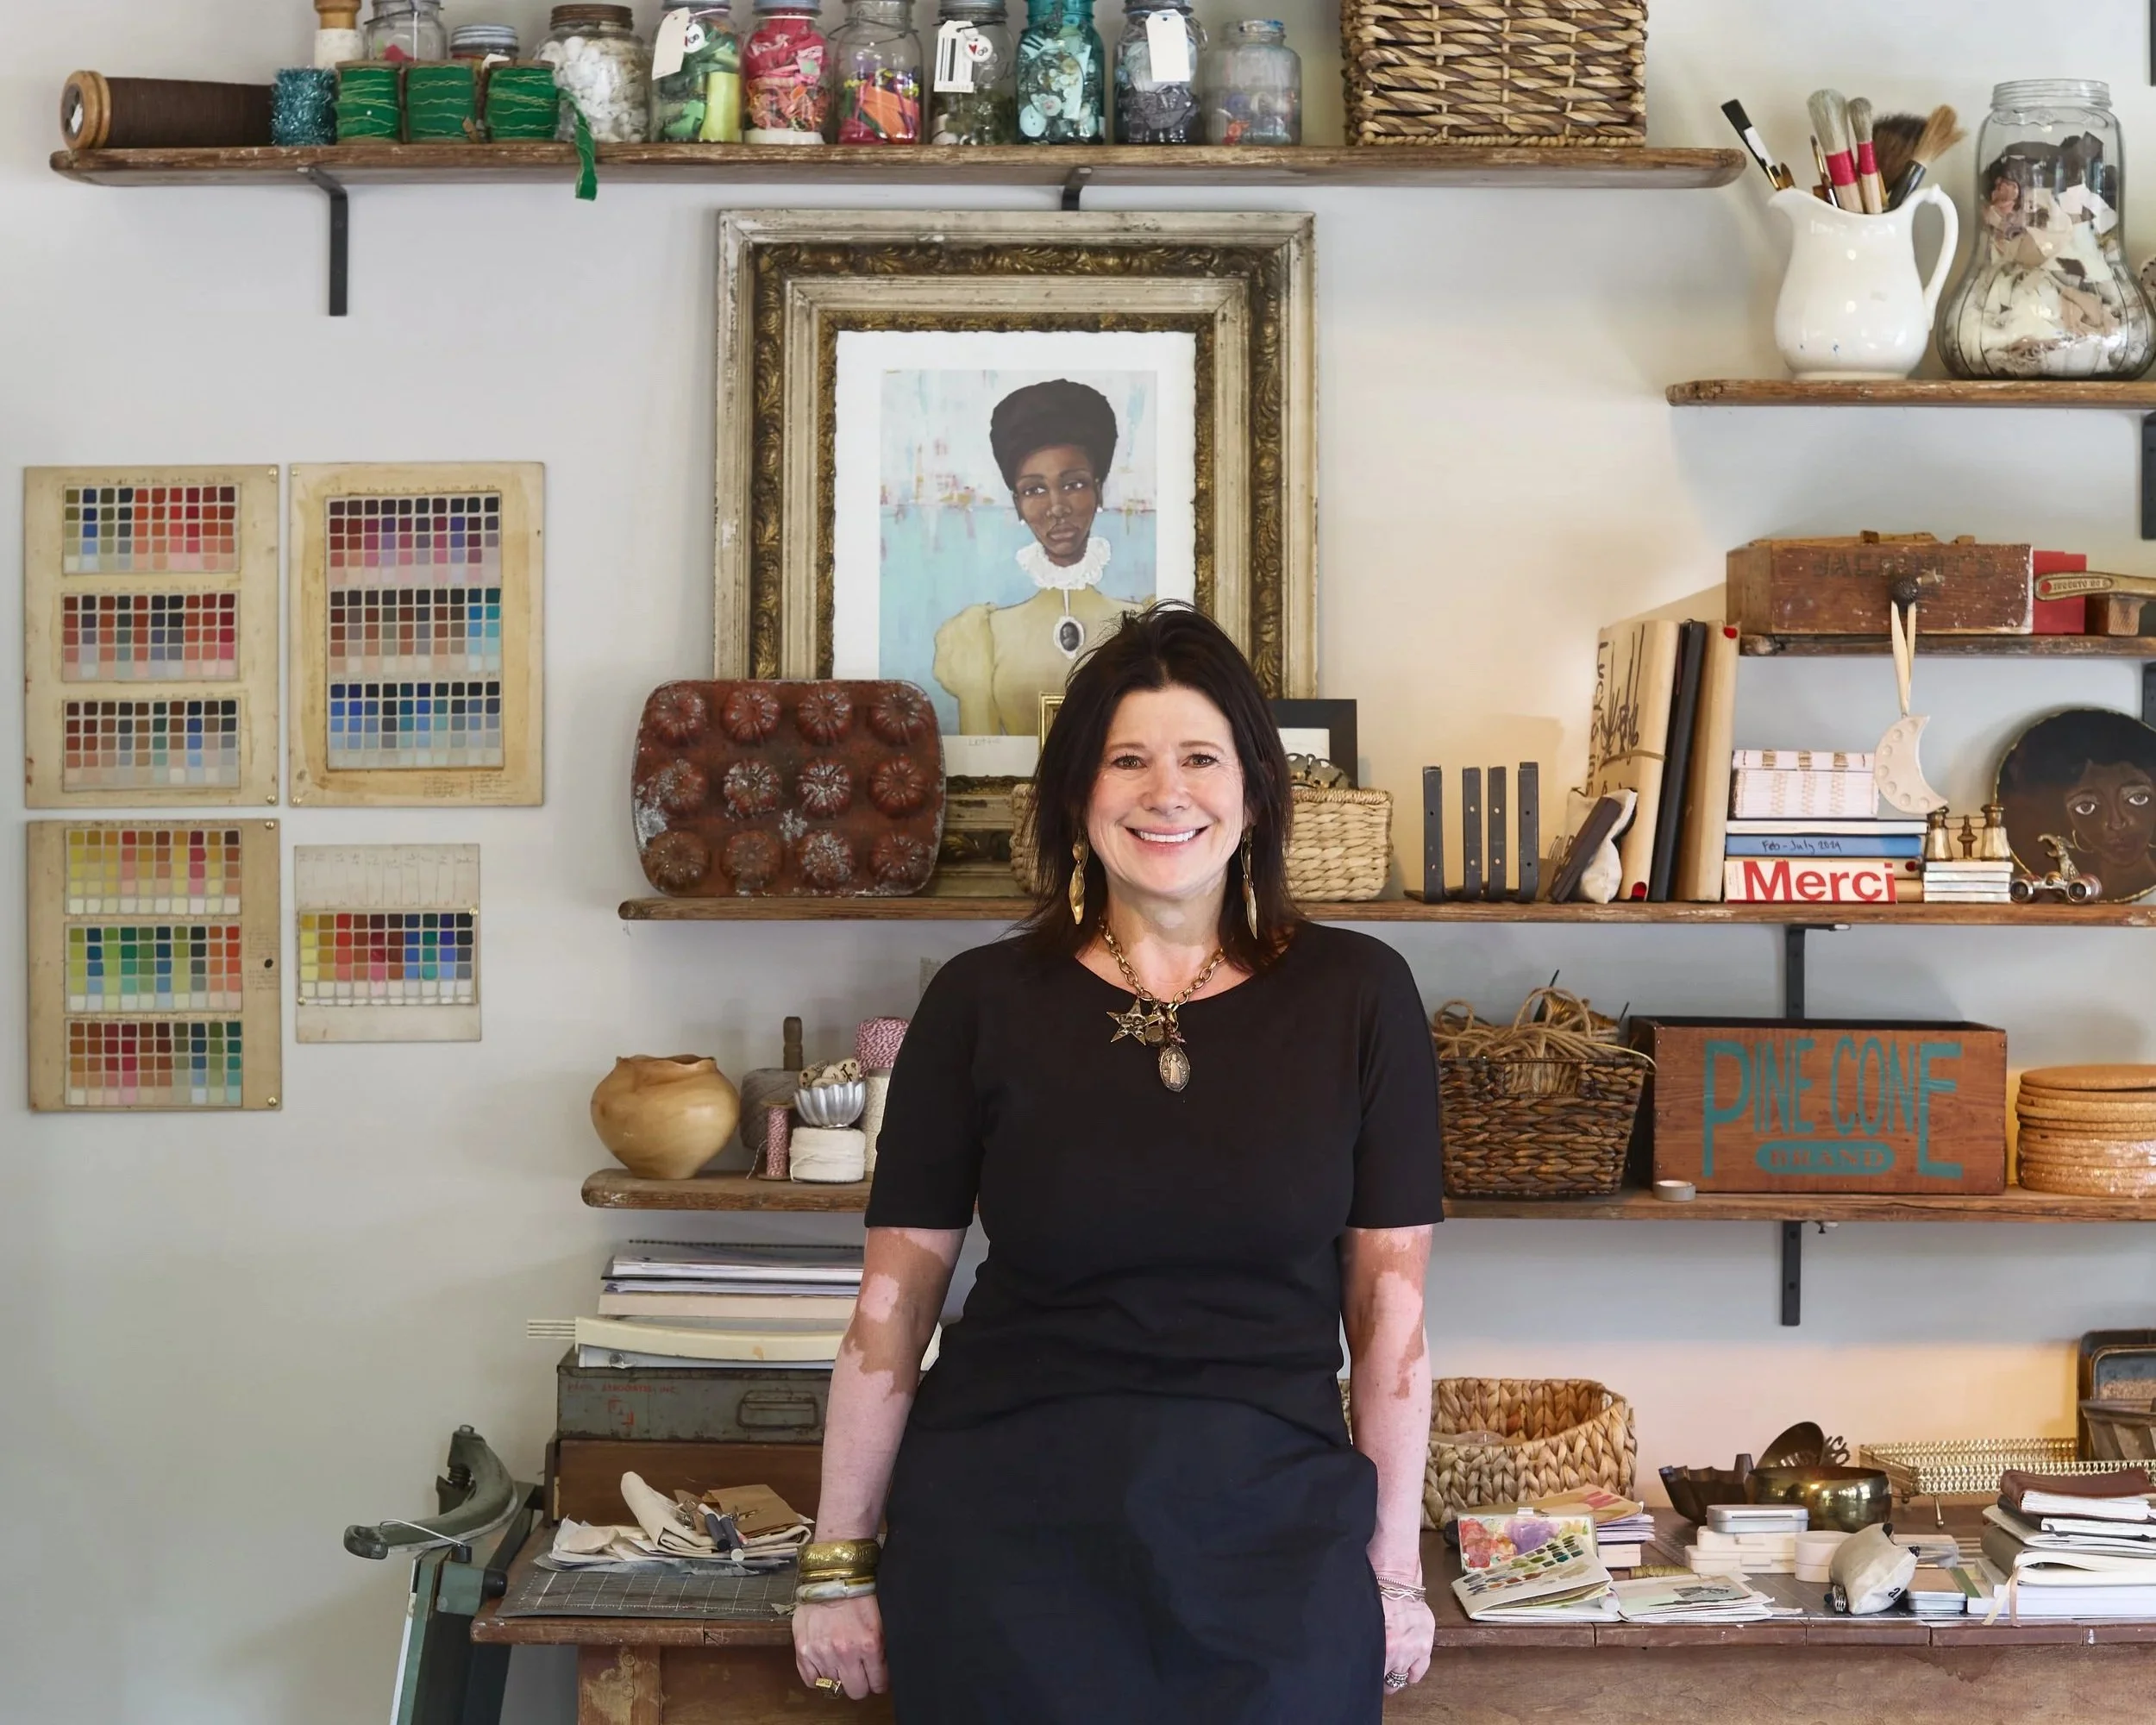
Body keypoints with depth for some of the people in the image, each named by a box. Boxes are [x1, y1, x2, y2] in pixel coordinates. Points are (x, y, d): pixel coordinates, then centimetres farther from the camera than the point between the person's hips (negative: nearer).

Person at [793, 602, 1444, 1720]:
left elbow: (1390, 1303, 2)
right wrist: (839, 1565, 2)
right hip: (1006, 1537, 0)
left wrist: (1396, 1566, 3)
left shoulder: (1356, 996, 0)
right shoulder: (985, 1002, -1)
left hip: (1271, 1542, 1)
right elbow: (895, 1298, 1)